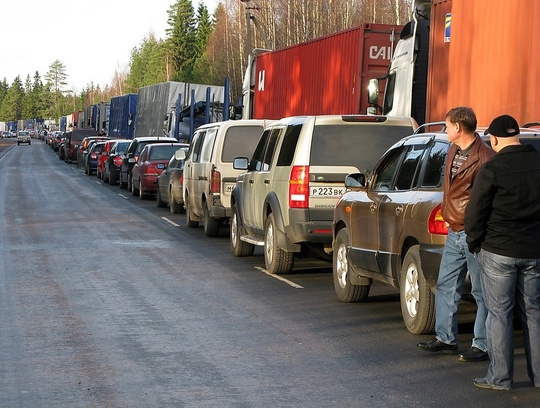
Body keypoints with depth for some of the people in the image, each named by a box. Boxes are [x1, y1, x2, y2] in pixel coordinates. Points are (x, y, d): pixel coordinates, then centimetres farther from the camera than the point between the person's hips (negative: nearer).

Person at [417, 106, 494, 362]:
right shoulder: (454, 151, 11)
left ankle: (482, 345, 9)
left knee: (481, 292, 1)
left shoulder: (484, 158, -18)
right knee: (446, 286, 15)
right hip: (454, 233, 10)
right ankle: (446, 339, 25)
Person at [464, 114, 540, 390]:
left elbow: (475, 212, -11)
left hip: (498, 252, -5)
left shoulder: (491, 169, -13)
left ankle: (499, 377, 5)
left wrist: (474, 243, 3)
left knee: (499, 314, 2)